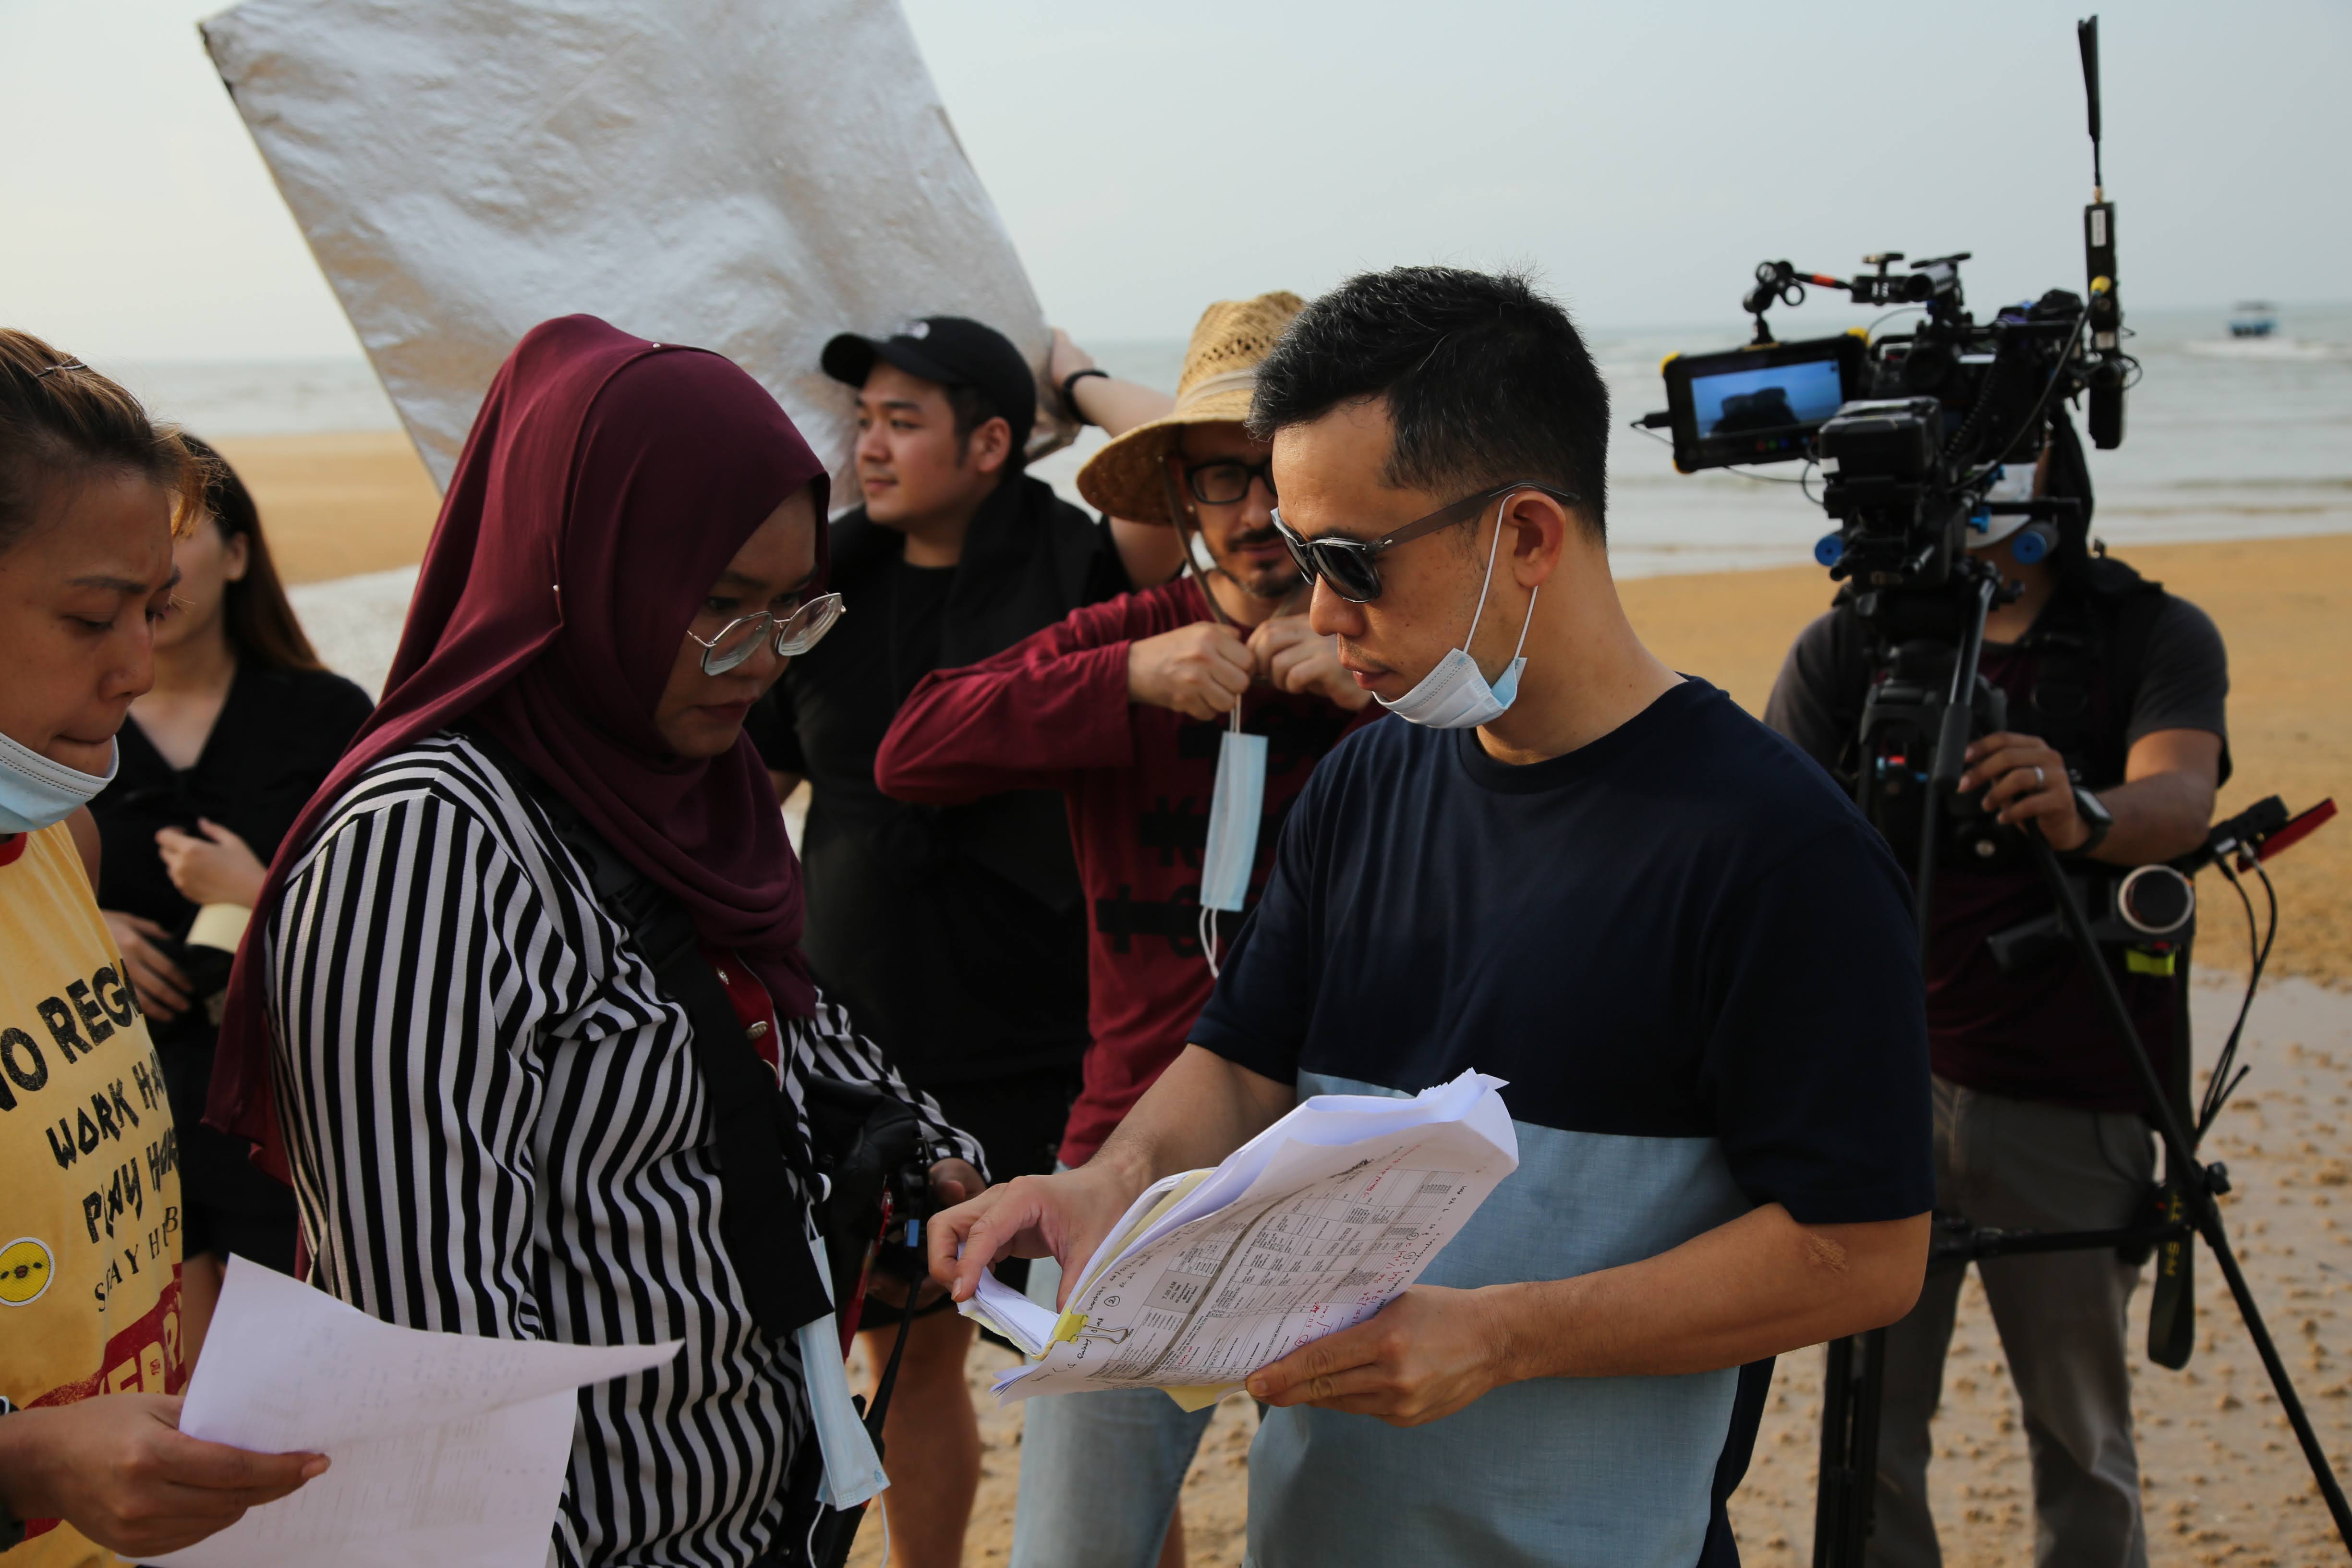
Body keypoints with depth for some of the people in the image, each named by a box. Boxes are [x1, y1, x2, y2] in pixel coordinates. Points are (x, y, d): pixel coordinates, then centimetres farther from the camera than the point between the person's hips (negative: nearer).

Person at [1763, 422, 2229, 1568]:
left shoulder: (2159, 637, 0)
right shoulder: (1845, 645, 4)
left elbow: (2180, 799, -19)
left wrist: (2084, 817, -42)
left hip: (2072, 1099, -1)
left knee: (2082, 1437, 9)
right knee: (1870, 1425, 5)